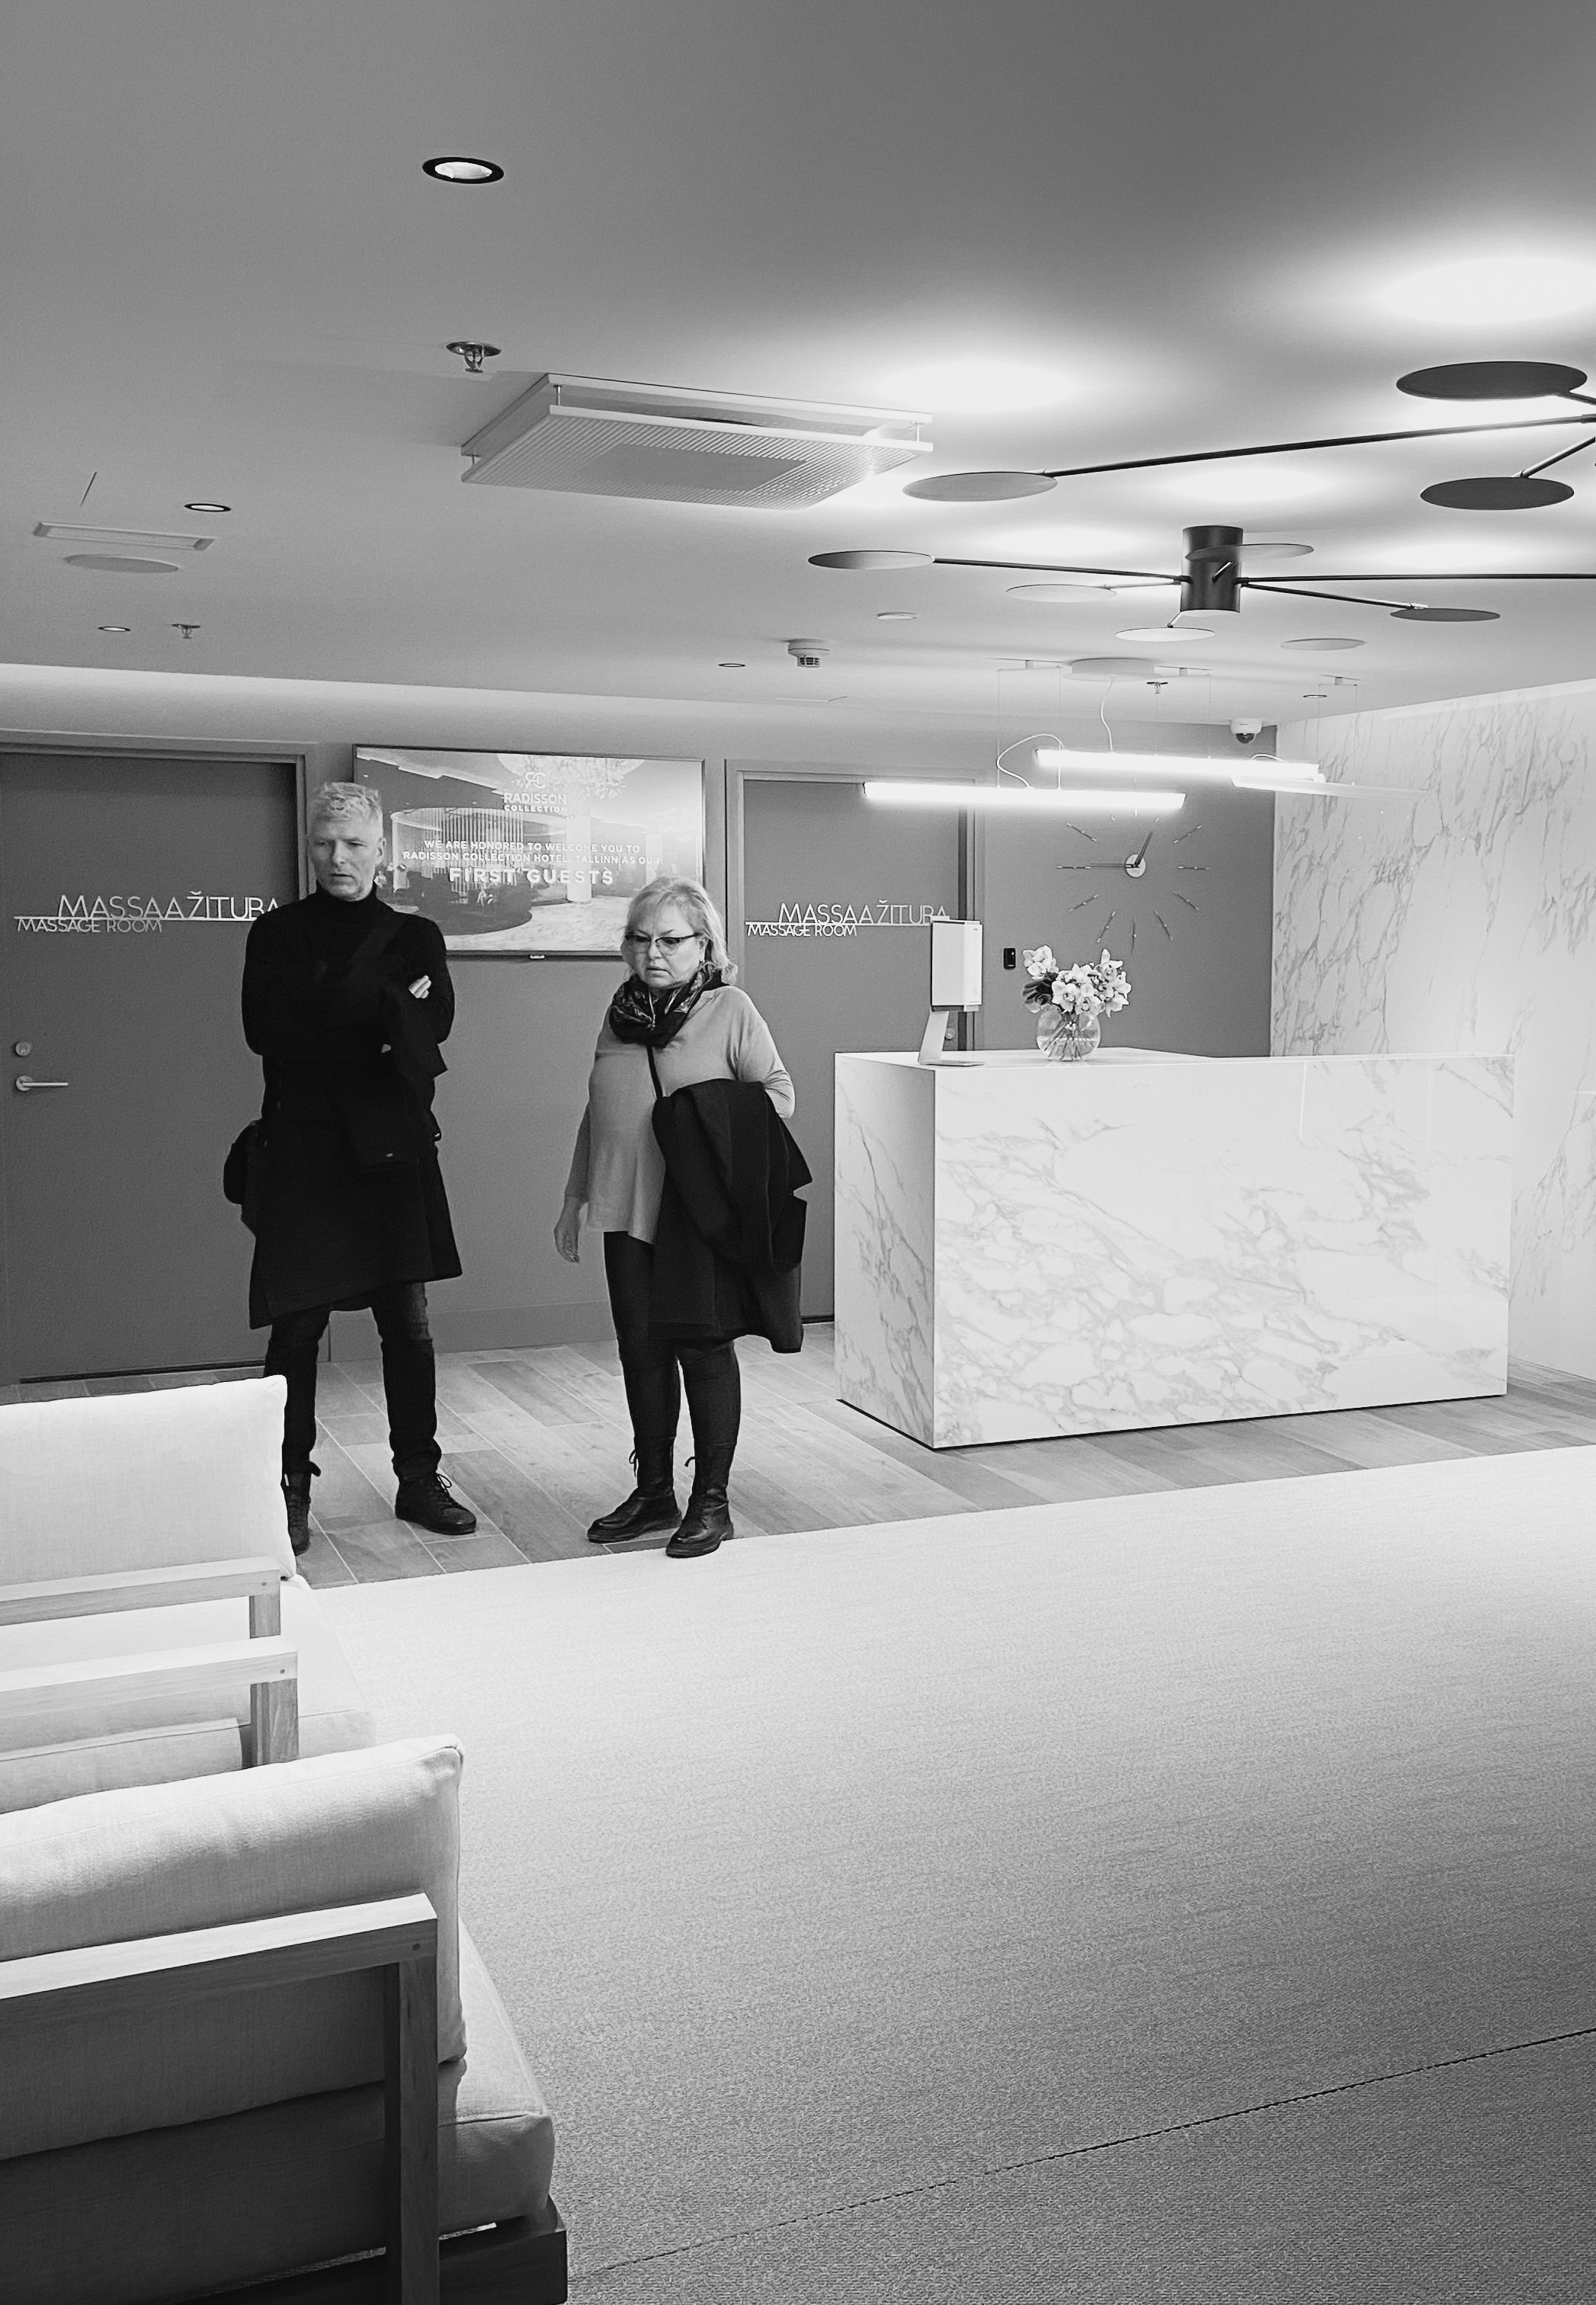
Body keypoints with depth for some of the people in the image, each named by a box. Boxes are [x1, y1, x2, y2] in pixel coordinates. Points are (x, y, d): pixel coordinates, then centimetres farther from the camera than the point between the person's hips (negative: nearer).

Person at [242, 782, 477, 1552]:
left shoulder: (414, 935, 11)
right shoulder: (277, 933, 7)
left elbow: (433, 1023, -5)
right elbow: (270, 1030, -8)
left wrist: (330, 1023, -12)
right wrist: (383, 1014, -9)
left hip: (392, 1147, 2)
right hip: (303, 1149, -1)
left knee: (408, 1323, 5)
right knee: (296, 1327, -1)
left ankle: (419, 1480, 16)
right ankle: (290, 1490, 9)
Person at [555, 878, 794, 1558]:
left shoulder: (730, 1010, -3)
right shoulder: (621, 1011, 12)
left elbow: (778, 1091, -1)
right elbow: (596, 1114, 18)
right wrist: (574, 1201, 19)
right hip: (627, 1210, 5)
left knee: (703, 1349, 1)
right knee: (640, 1350, 10)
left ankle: (711, 1500, 12)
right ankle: (654, 1490, 23)